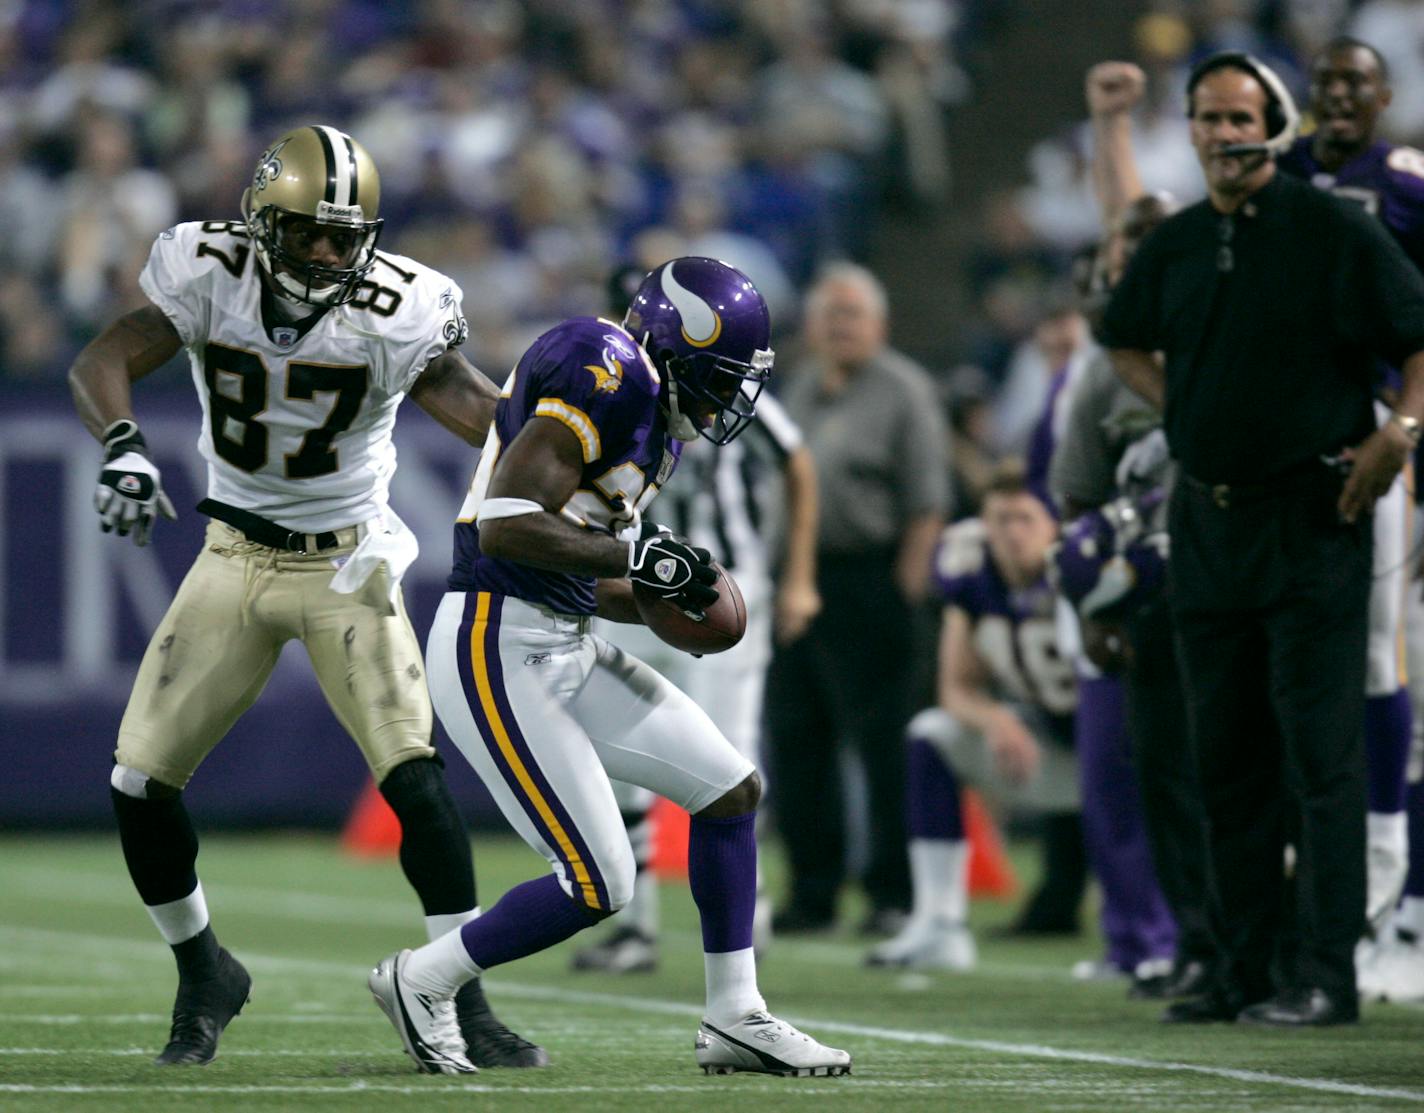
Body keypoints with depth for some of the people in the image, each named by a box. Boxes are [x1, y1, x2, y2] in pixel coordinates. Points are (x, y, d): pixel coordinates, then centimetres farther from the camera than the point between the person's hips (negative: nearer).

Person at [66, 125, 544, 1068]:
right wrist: (124, 444, -41)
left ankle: (463, 1003, -9)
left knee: (413, 772, -19)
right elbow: (101, 363, -21)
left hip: (347, 564, -2)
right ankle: (205, 972, 23)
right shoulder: (210, 272, -13)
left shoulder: (397, 311, -17)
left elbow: (477, 409, -24)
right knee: (140, 781, -2)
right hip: (236, 558, 2)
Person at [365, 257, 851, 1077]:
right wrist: (642, 557, -20)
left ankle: (734, 1019, 18)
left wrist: (666, 599, 4)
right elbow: (505, 526, -25)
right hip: (497, 651, -10)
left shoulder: (657, 420, 16)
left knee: (731, 789, 11)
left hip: (568, 648, 10)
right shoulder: (606, 374, -16)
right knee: (599, 885, -8)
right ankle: (424, 981, 12)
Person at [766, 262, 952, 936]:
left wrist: (909, 583, -16)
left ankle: (894, 897, -1)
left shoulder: (902, 392, -4)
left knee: (883, 747, -6)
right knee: (794, 745, 8)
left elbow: (927, 501, -9)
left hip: (869, 579, -7)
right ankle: (812, 893, 15)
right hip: (796, 578, 7)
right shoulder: (798, 390, 17)